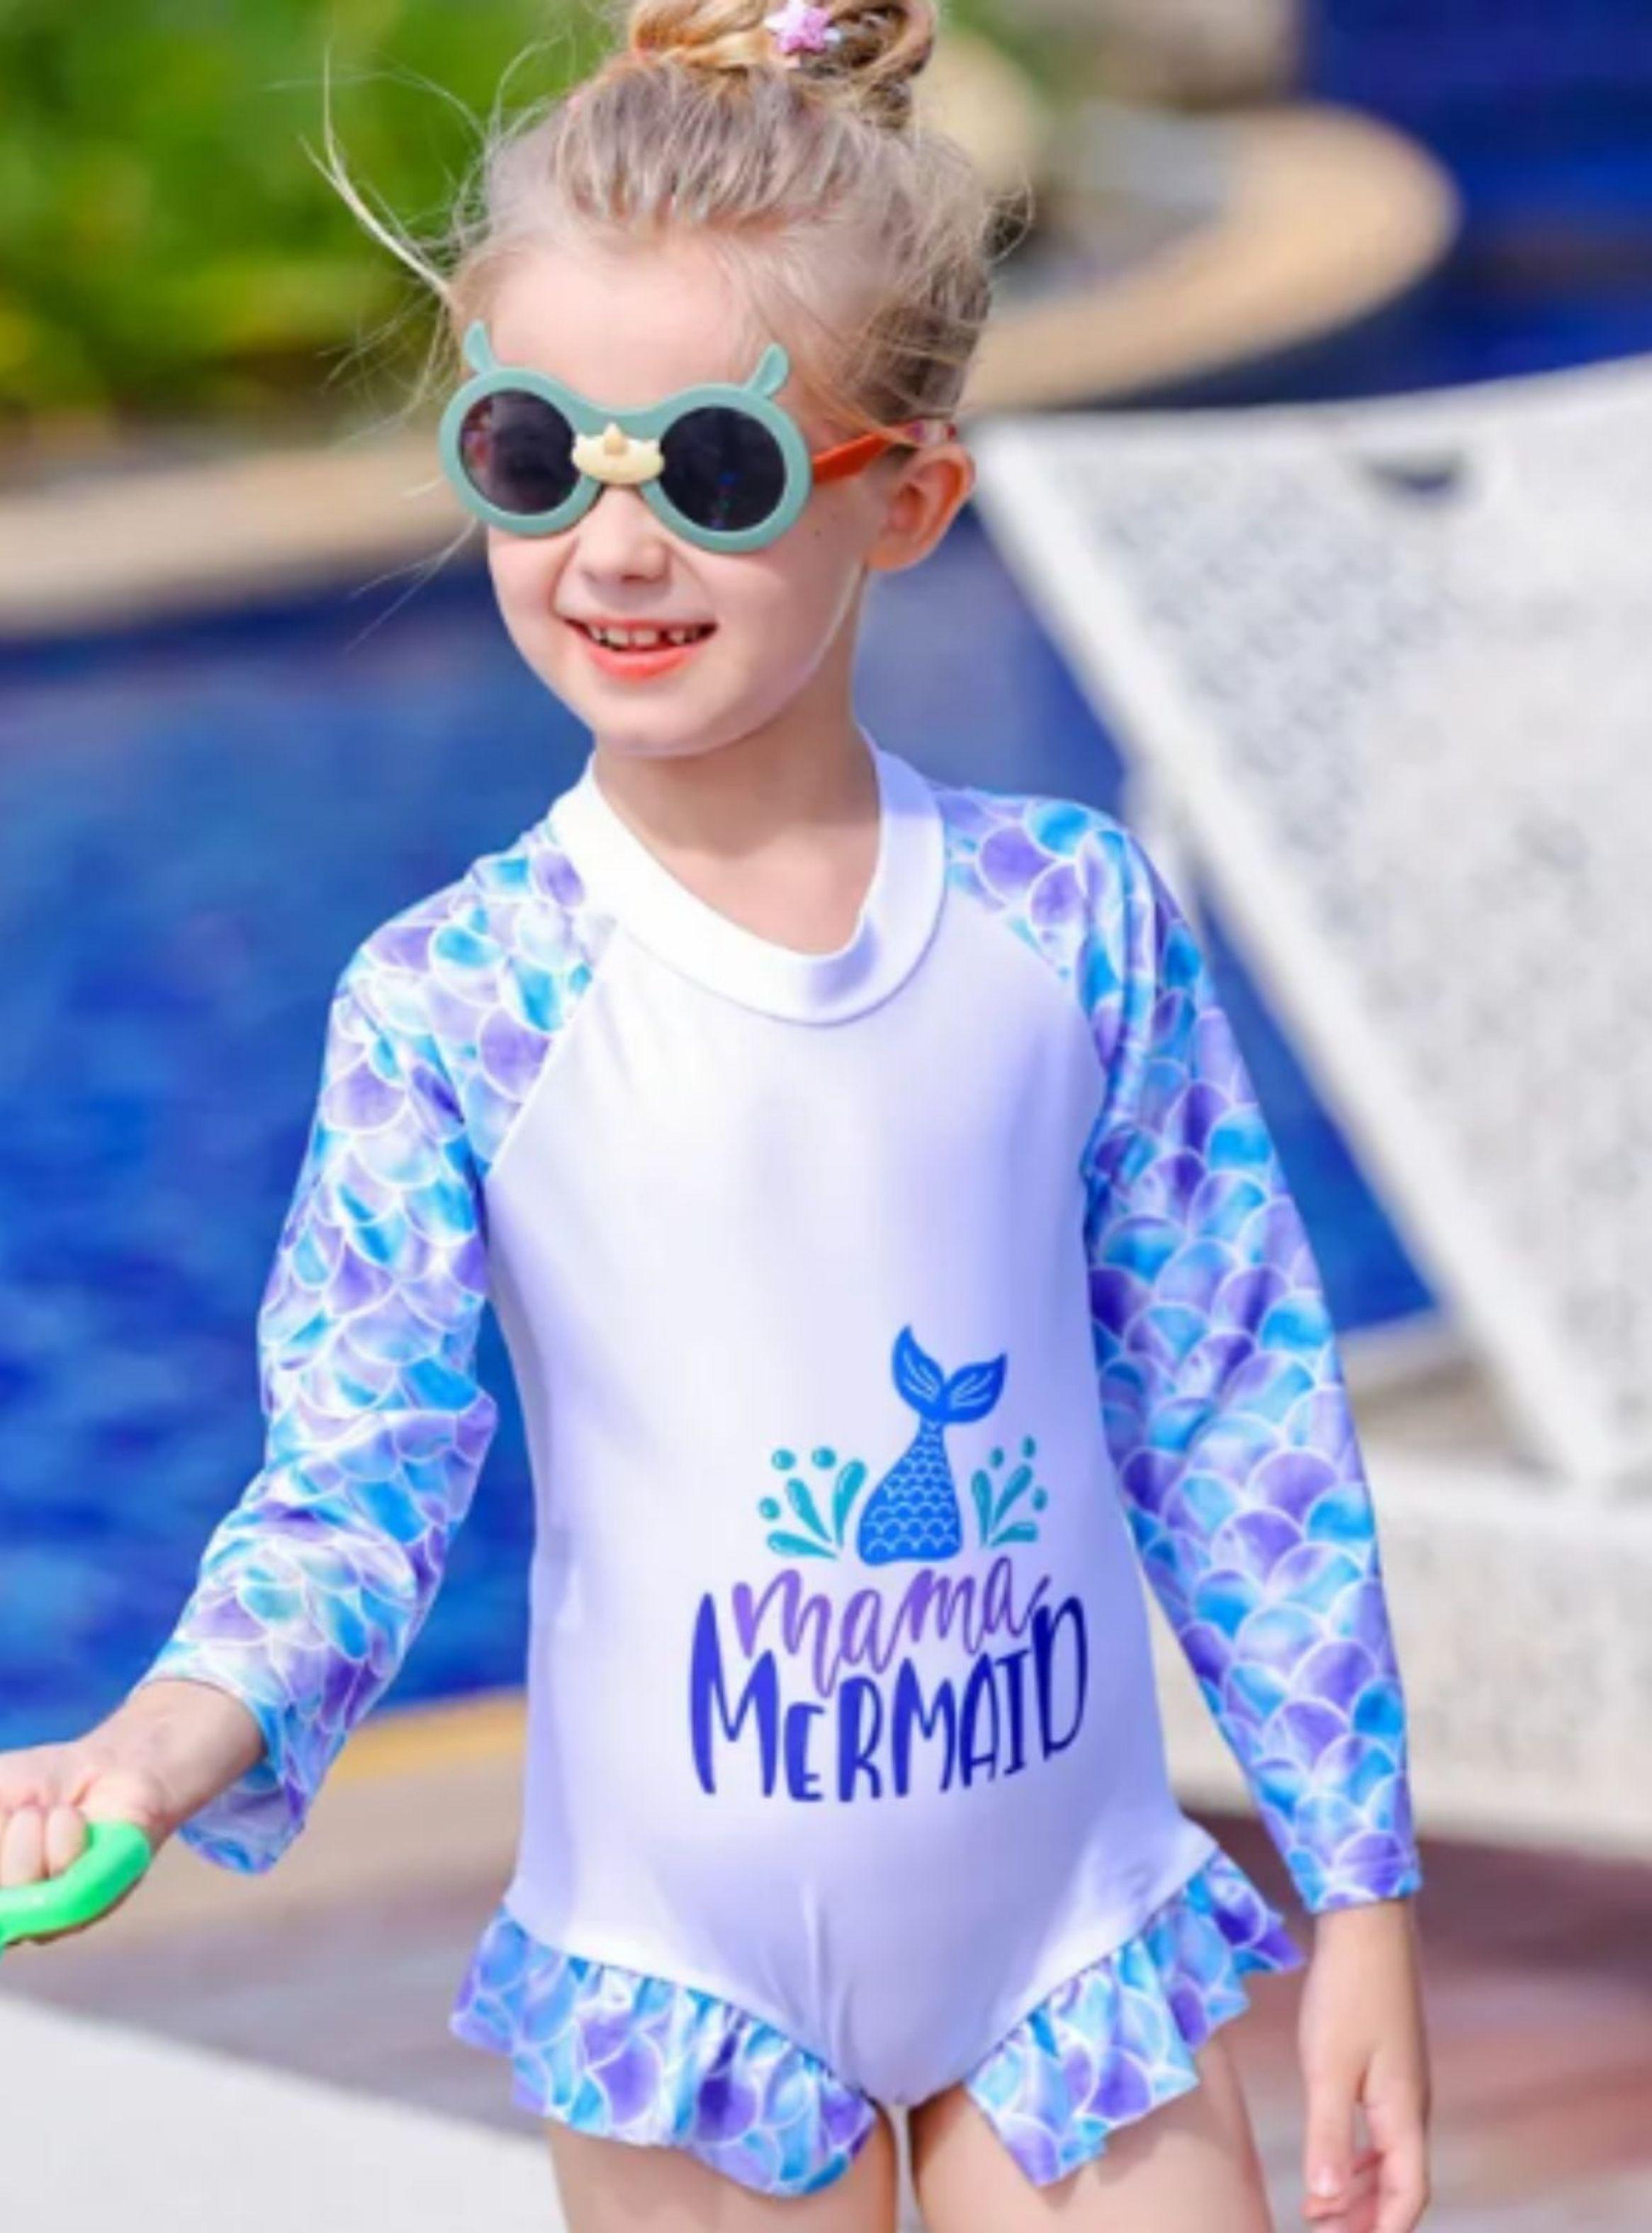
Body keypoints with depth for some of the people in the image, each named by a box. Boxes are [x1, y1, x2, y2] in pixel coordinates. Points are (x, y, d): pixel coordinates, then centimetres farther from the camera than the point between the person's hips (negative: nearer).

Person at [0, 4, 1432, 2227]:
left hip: (1075, 1938, 1)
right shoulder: (452, 1000, -10)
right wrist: (190, 1727, -32)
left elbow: (1234, 1416, 1)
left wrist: (1364, 1894, 3)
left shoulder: (1073, 917, -6)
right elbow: (364, 1465, -10)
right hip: (685, 1958, -1)